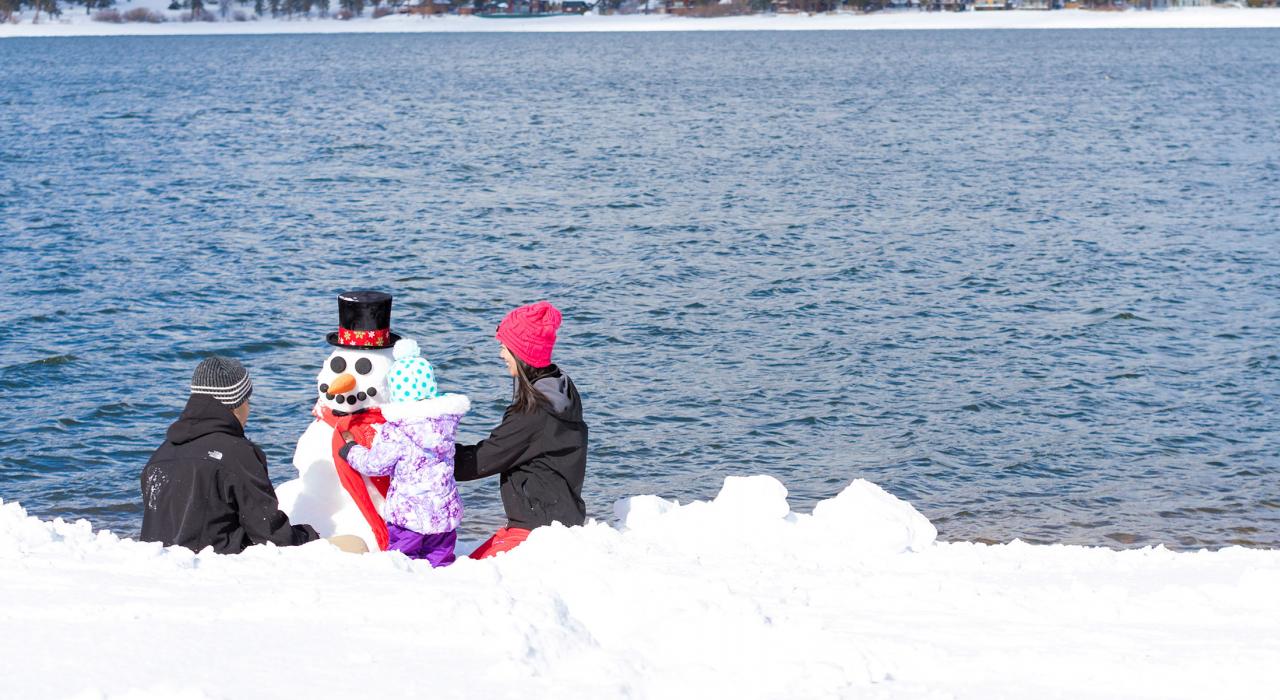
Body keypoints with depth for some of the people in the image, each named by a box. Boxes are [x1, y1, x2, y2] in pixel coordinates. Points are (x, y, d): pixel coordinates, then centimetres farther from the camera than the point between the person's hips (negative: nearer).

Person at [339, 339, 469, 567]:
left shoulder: (394, 432, -16)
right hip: (446, 513, 5)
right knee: (440, 559, 11)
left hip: (408, 514, -5)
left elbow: (373, 465, -4)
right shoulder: (448, 418, -1)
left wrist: (350, 447, 16)